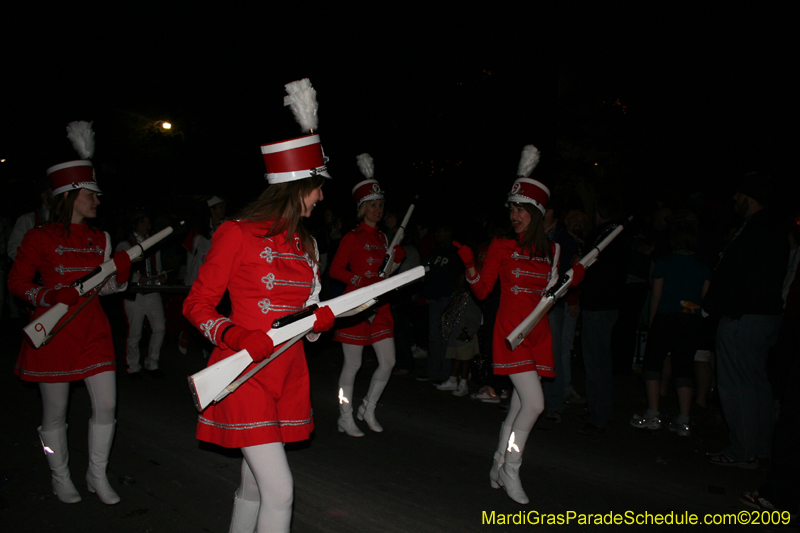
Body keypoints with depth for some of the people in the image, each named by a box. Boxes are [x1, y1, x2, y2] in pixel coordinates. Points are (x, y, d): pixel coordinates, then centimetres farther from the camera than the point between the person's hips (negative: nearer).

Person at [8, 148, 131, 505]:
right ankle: (60, 477, 29)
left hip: (93, 331, 4)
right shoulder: (40, 238, -4)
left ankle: (97, 476, 19)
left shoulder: (99, 239, 11)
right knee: (55, 411, 7)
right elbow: (17, 282, -3)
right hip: (54, 333, -4)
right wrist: (50, 296, -20)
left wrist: (121, 272, -7)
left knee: (106, 404, 0)